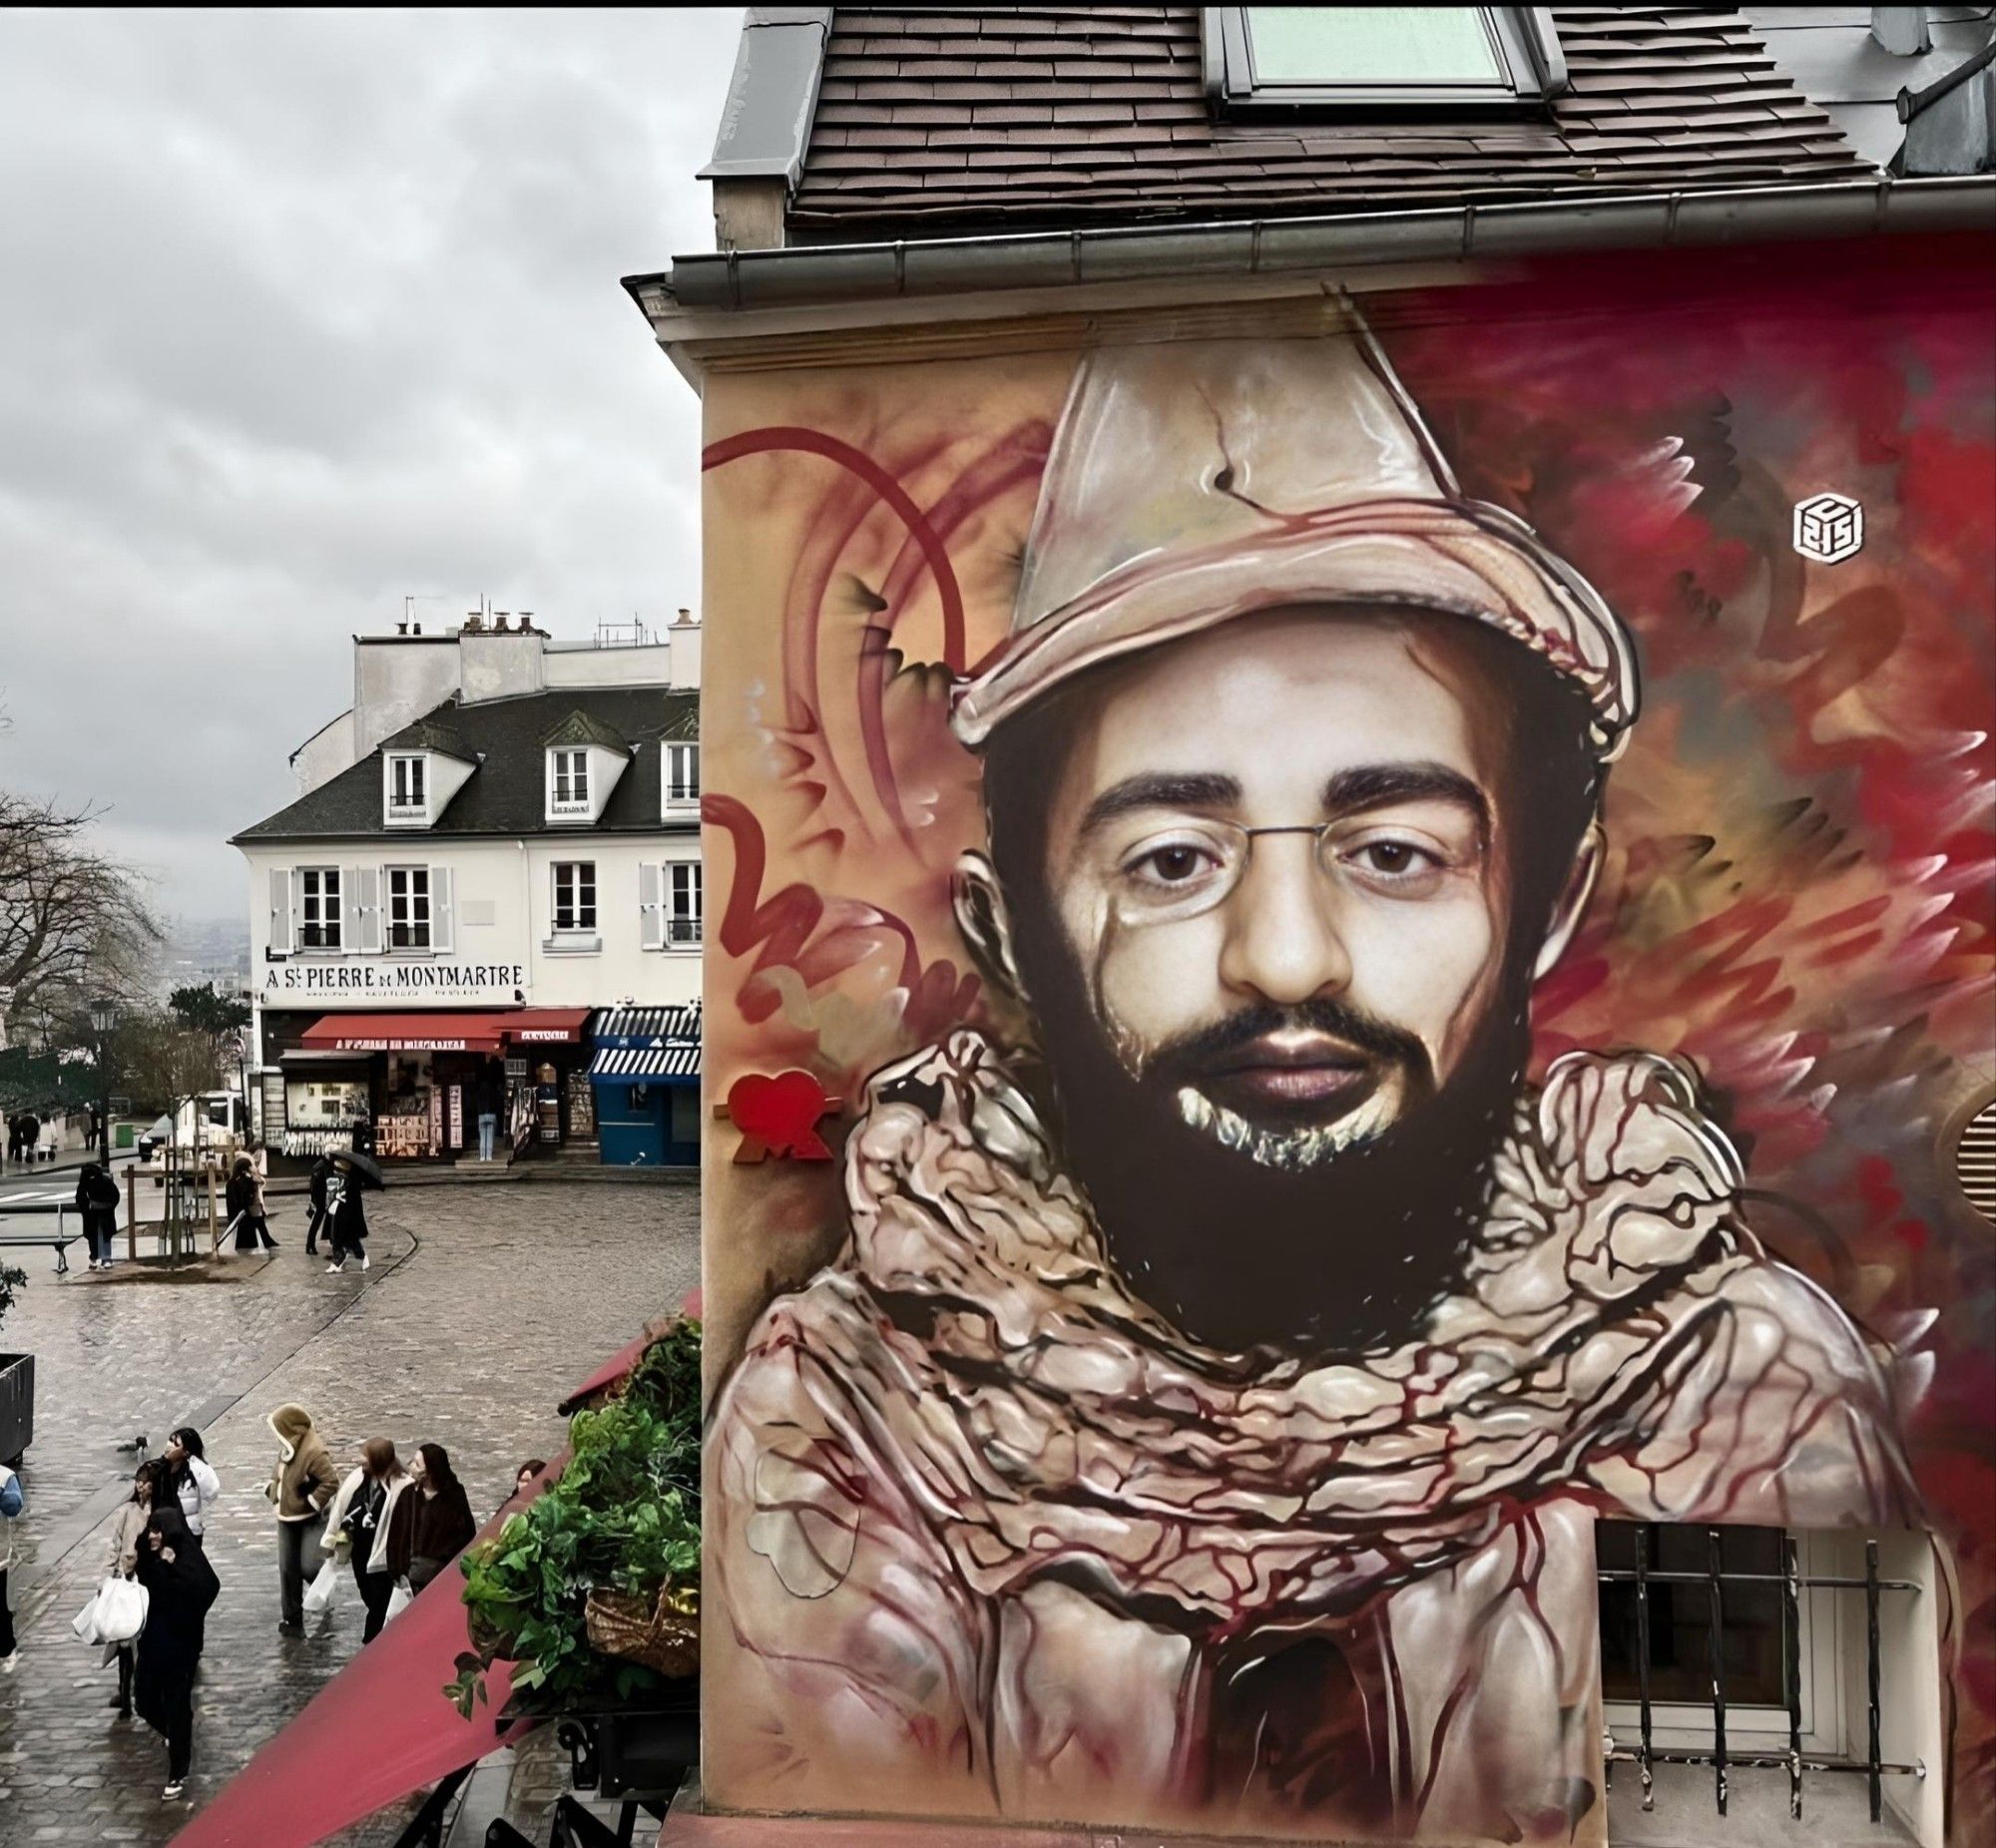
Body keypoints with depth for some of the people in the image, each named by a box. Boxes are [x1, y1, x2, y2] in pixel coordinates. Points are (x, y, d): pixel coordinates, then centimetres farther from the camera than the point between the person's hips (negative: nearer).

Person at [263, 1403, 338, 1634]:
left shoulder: (313, 1452, -25)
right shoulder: (288, 1448, 2)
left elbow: (331, 1481, -28)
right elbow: (278, 1472, 22)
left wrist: (312, 1502, -23)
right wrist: (271, 1490, 7)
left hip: (310, 1520, -8)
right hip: (286, 1519, 8)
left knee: (309, 1567, -12)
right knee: (288, 1570, 9)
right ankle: (292, 1618, 20)